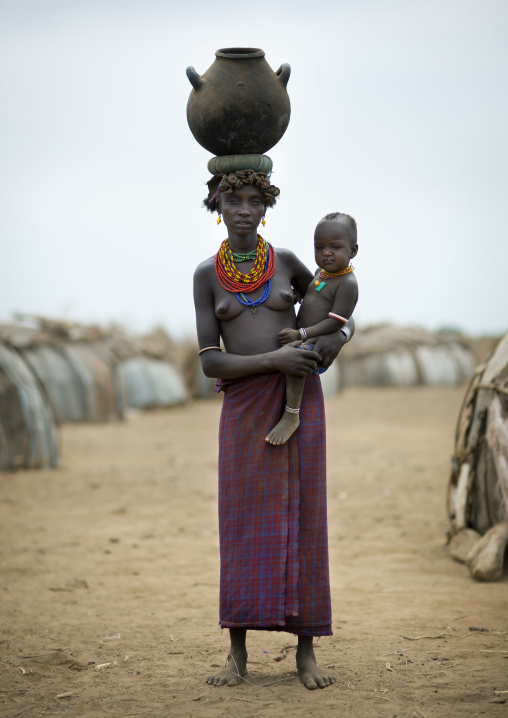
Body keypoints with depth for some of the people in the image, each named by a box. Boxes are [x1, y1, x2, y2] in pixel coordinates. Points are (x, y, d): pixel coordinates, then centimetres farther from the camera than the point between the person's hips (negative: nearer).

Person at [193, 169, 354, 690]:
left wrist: (340, 335, -7)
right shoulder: (206, 275, 2)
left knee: (301, 520, -1)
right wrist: (274, 361, -18)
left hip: (300, 400, 0)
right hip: (243, 407, 0)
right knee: (241, 524, -3)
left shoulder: (286, 262, 5)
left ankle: (305, 651, 5)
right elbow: (209, 363, -5)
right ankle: (237, 653, 5)